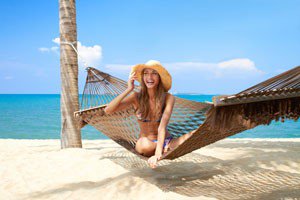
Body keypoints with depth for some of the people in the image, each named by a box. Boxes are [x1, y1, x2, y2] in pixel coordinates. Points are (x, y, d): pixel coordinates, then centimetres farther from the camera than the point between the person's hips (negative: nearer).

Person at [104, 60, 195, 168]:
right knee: (145, 145, -36)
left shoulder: (168, 98, -11)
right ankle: (166, 150, -12)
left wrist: (158, 153, -37)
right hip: (146, 142, 2)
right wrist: (128, 89, -21)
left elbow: (162, 127, -23)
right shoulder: (136, 97, -7)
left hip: (166, 141, -2)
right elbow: (108, 110, -16)